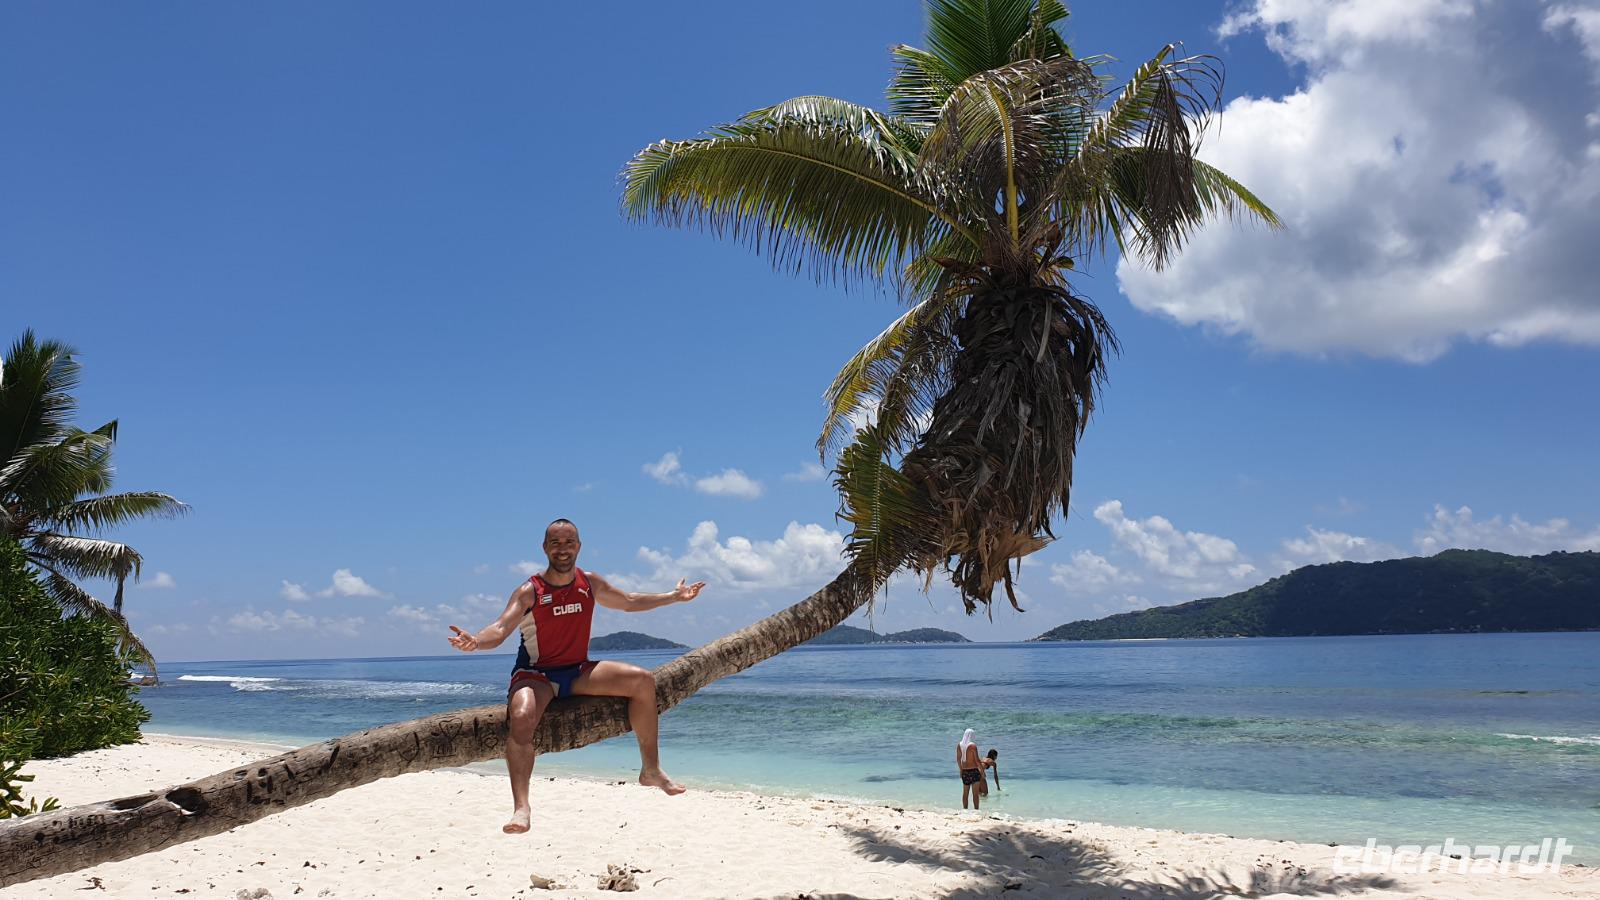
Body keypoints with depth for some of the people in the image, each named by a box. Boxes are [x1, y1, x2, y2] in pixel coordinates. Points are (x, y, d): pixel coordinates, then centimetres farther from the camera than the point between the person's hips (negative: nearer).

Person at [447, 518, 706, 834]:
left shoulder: (590, 583, 4)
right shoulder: (529, 592, -12)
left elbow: (629, 601, 19)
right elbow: (500, 629, -24)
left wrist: (674, 596, 22)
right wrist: (475, 641, -46)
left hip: (579, 671, 5)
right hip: (536, 675, -5)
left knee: (643, 680, -9)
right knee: (521, 717, -36)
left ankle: (651, 769, 3)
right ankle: (521, 808, -35)